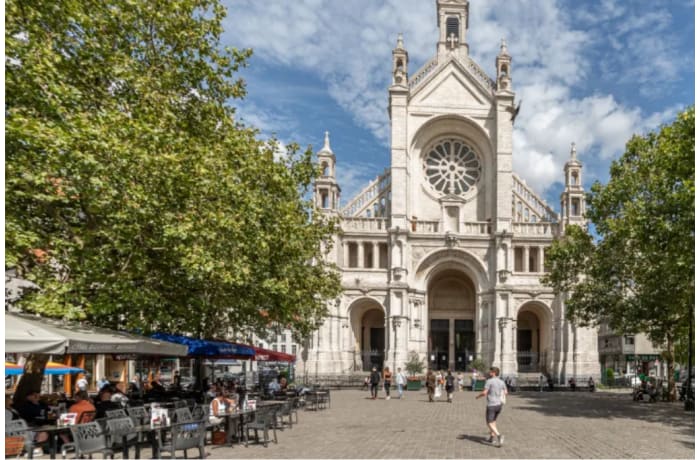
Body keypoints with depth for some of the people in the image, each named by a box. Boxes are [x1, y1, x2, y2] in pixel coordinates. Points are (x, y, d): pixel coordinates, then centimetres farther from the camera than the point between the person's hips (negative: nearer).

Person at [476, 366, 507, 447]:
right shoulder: (501, 382, 4)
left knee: (489, 423, -1)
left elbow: (484, 393, -19)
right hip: (499, 405, 7)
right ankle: (492, 438, 24)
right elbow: (505, 392, 15)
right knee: (493, 421, 24)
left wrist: (478, 396, 1)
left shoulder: (489, 381, -15)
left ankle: (498, 435, -23)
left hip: (491, 405, -7)